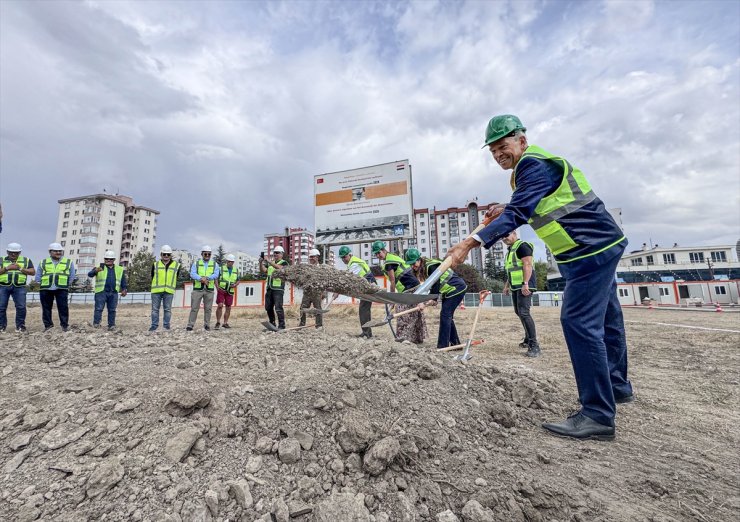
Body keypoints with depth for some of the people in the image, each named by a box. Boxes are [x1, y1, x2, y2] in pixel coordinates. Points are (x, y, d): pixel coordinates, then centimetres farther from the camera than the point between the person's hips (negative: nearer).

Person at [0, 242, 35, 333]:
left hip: (19, 287, -1)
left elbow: (33, 272, 4)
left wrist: (20, 268, -7)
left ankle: (20, 326, 2)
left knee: (21, 307, -6)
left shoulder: (26, 260, 12)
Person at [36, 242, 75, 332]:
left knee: (63, 307, -4)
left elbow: (72, 276, 9)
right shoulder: (43, 263, 14)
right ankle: (48, 325, 15)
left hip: (62, 289, -2)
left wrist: (66, 284, 1)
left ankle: (64, 325, 1)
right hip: (45, 289, 2)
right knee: (46, 308, 7)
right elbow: (38, 276, 15)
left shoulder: (68, 262, 10)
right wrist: (41, 284, 4)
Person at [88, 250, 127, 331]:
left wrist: (124, 289, 9)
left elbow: (123, 281, 20)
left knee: (112, 310, 5)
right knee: (99, 308, -7)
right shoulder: (99, 267, 6)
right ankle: (96, 323, -2)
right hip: (101, 292, -2)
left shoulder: (119, 269, 15)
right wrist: (95, 271, -29)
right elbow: (89, 274, -8)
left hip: (113, 293, 2)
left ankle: (111, 325, 10)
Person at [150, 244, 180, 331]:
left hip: (169, 291, -1)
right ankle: (154, 325, 14)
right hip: (156, 290, 1)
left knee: (168, 309, 4)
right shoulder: (155, 264, 10)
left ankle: (166, 325, 12)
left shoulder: (176, 265, 8)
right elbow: (152, 277, 16)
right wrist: (158, 285, 13)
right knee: (155, 308, 6)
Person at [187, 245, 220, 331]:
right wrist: (202, 279, -24)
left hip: (209, 289, 1)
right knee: (194, 308, 0)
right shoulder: (196, 263, 8)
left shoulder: (214, 264, 9)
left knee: (208, 308, 5)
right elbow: (192, 274, -6)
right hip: (197, 289, -1)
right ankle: (190, 325, 7)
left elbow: (216, 275, -6)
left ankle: (207, 325, 15)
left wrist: (206, 278, -22)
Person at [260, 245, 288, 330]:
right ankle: (272, 324, 21)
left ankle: (281, 325, -5)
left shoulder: (284, 263, 2)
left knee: (278, 308, -11)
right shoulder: (270, 263, 21)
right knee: (268, 307, 10)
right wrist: (261, 263, -8)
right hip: (269, 288, 7)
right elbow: (263, 270, 8)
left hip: (278, 288, -7)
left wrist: (268, 261, -22)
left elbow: (279, 267, -19)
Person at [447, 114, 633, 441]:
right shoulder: (531, 165, 15)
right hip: (597, 247, 11)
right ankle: (617, 387, 36)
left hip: (591, 249, -11)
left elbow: (517, 215, -30)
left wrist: (471, 242, -38)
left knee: (579, 322, -15)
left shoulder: (533, 165, -17)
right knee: (603, 320, 19)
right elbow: (532, 209, 24)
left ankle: (598, 415, -8)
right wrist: (505, 211, 9)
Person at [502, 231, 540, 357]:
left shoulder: (522, 246, -9)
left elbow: (527, 265, -19)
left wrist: (525, 283, -27)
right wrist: (507, 285, 23)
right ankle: (528, 339, 27)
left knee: (524, 313, -16)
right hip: (516, 286, 10)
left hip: (524, 286, -10)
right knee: (519, 312, 14)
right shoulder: (510, 250, 20)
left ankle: (534, 345, -13)